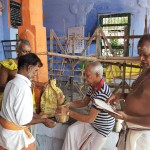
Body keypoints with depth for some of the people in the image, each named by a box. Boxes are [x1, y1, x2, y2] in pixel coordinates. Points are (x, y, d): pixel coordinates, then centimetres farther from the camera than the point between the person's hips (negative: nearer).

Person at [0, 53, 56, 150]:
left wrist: (39, 116, 8)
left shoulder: (12, 83, 2)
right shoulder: (23, 87, -26)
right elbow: (24, 121, -25)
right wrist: (43, 120, -10)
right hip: (14, 134, -8)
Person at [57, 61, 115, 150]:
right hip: (93, 121, 8)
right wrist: (68, 104, -12)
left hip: (102, 128, -7)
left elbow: (90, 118, -35)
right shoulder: (93, 86, -7)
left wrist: (68, 111, -31)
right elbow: (84, 102, 4)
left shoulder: (102, 93, -37)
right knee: (71, 130, 2)